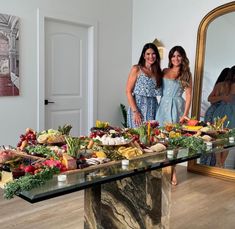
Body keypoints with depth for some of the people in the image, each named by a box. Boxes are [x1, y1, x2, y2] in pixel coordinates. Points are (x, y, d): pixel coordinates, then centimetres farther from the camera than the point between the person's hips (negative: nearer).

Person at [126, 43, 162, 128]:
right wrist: (135, 111, -14)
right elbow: (128, 91, -6)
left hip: (153, 110, 4)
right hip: (138, 107, -4)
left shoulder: (158, 72, 12)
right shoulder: (136, 69, -1)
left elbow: (157, 93, 15)